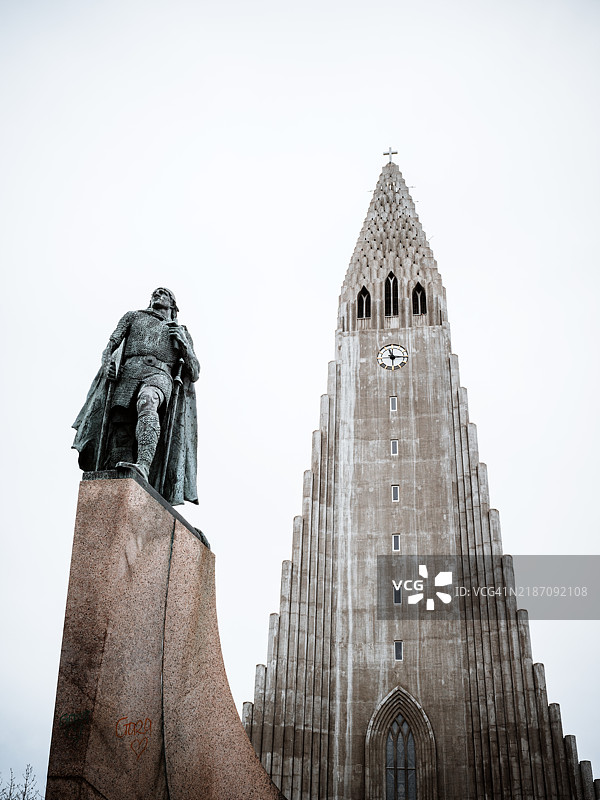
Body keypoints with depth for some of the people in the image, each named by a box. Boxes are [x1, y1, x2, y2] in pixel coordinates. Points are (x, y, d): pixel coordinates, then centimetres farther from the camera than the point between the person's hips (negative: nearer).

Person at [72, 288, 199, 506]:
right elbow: (110, 346, 22)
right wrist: (108, 364, -1)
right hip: (127, 375, 2)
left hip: (159, 376, -2)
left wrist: (182, 342, 7)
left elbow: (193, 374, 22)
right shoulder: (133, 316, 33)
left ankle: (143, 467, -57)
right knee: (119, 442, -16)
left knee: (146, 401, -39)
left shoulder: (181, 332, 31)